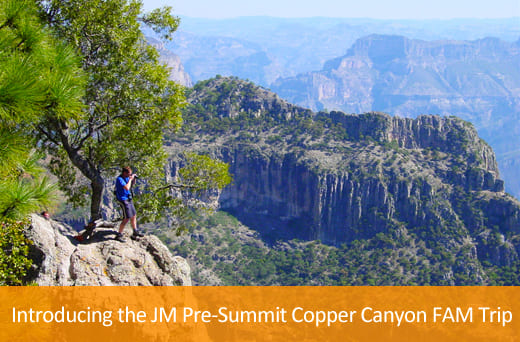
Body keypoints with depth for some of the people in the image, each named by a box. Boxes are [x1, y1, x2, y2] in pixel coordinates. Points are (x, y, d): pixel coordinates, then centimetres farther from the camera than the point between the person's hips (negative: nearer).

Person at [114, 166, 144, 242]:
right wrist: (130, 179, -18)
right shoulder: (119, 179, -19)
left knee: (134, 216, 17)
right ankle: (119, 235, -6)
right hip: (123, 200, -10)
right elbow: (127, 188, -31)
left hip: (128, 200, 10)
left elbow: (132, 184, 26)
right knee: (126, 218, -11)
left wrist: (134, 179, 5)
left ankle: (135, 232, 29)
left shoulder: (126, 178, 8)